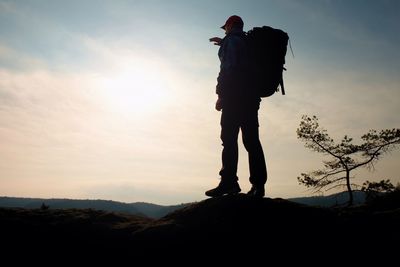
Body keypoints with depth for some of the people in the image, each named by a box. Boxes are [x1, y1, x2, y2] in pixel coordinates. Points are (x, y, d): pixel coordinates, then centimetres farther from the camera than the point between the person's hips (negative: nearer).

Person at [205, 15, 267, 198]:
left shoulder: (231, 40, 1)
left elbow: (229, 67, -13)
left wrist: (220, 94, -14)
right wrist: (223, 43, 57)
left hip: (235, 95, -7)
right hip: (251, 96, 8)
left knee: (229, 138, -10)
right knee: (251, 140, 2)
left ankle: (229, 182, -14)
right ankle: (258, 184, 0)